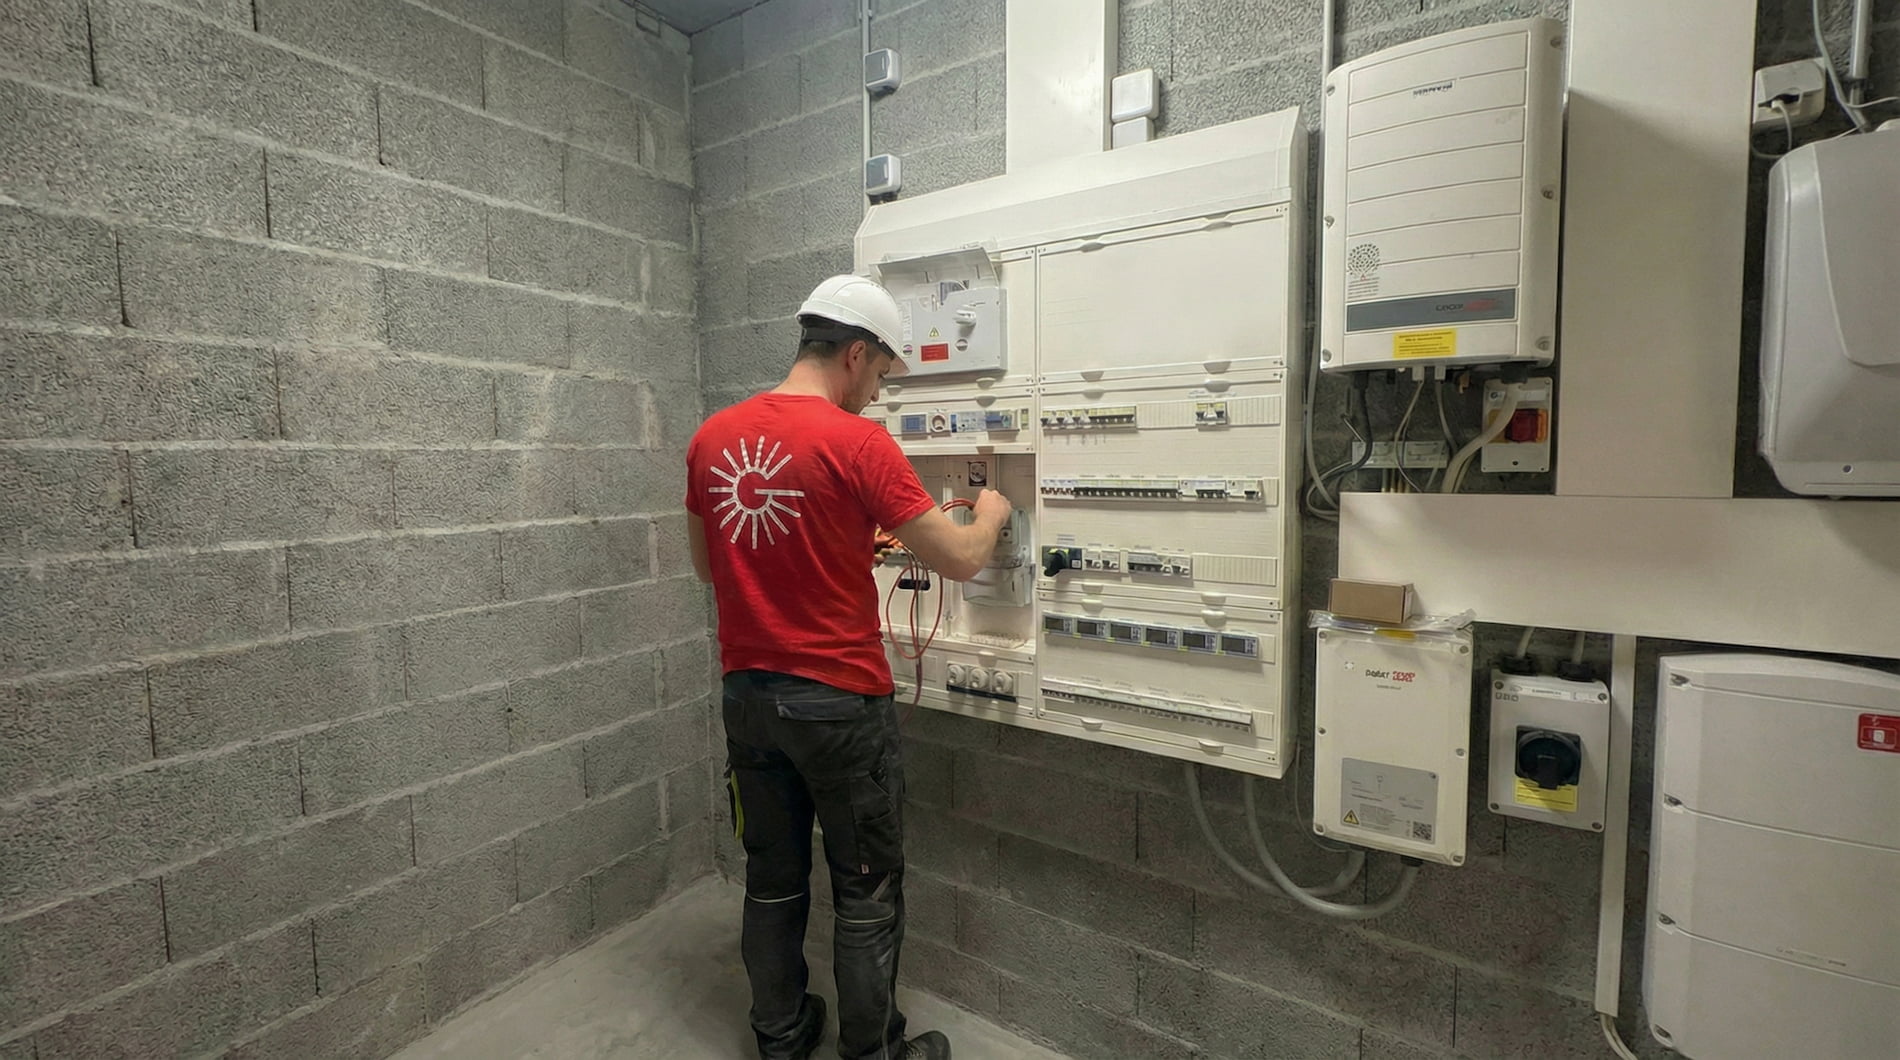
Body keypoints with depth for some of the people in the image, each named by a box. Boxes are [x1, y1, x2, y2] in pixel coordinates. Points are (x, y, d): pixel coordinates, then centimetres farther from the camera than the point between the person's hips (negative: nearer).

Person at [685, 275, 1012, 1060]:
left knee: (773, 880, 21)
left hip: (746, 694, 6)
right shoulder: (858, 443, -16)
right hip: (840, 701, -6)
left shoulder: (712, 438, 3)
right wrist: (990, 515, 8)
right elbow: (961, 562, -14)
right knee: (867, 893, 13)